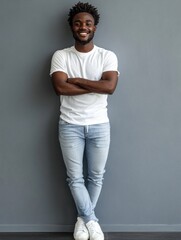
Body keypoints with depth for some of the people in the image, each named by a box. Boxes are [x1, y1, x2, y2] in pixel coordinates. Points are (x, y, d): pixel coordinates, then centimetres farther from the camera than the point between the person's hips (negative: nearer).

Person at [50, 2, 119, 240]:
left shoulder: (108, 56, -2)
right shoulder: (60, 56, -3)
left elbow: (110, 87, -18)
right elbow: (60, 87, -17)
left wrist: (75, 80, -16)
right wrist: (95, 86, -17)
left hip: (99, 125, 1)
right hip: (70, 126, 0)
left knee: (96, 176, 10)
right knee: (75, 177, 4)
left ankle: (84, 218, 30)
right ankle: (91, 220, 22)